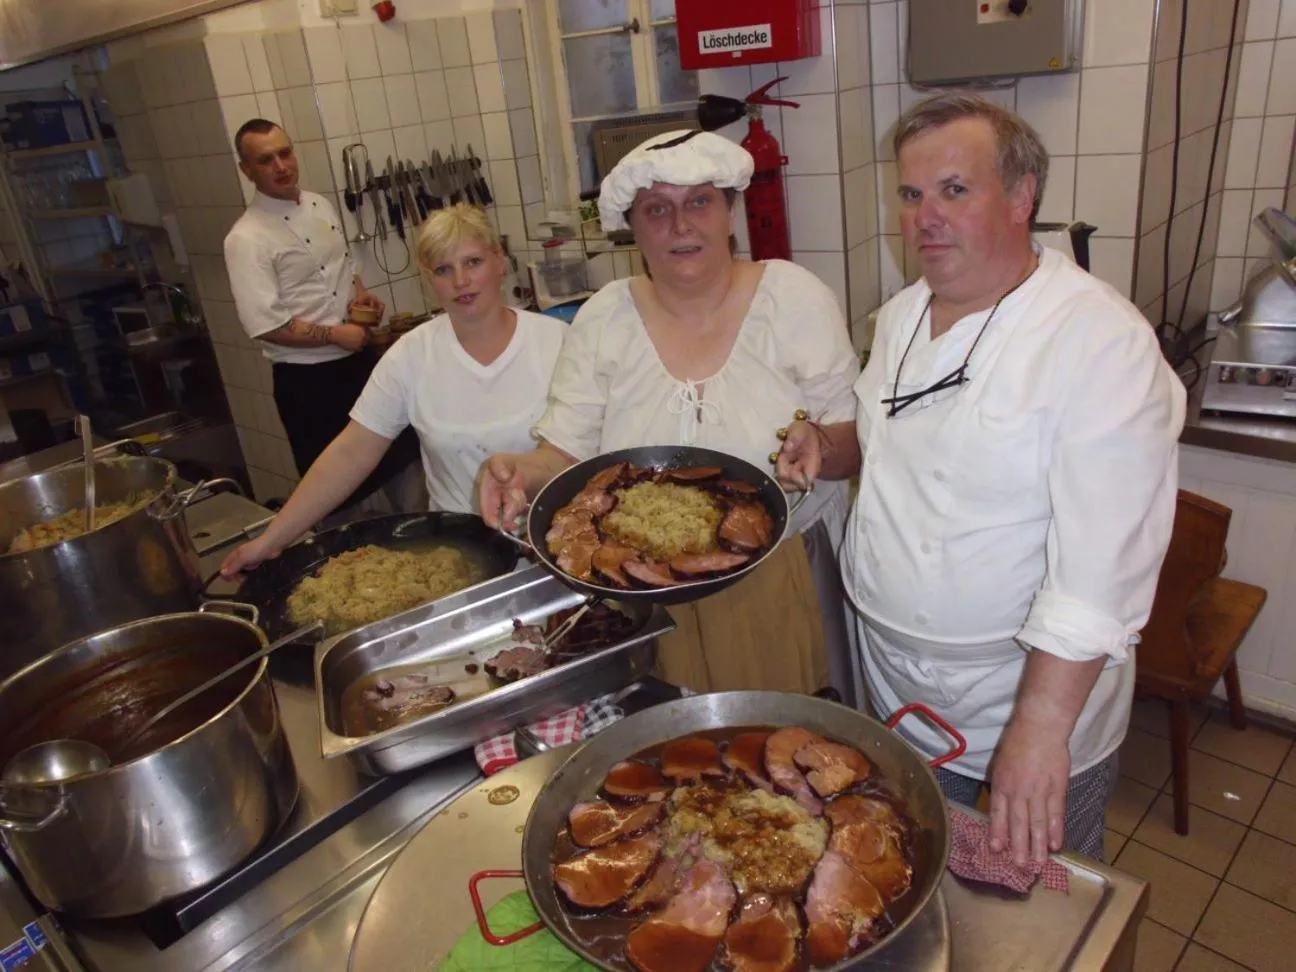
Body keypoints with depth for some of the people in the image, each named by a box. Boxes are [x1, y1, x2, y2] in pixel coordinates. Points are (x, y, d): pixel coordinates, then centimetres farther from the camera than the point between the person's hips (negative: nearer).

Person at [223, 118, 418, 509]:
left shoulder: (322, 206, 7)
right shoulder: (246, 238, -15)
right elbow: (264, 325, -19)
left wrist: (361, 295, 0)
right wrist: (334, 335, -17)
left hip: (360, 360, 7)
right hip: (307, 380, -7)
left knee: (402, 456, 19)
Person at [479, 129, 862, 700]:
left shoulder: (793, 296, -4)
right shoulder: (604, 318, 0)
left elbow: (852, 436, -4)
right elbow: (565, 452, -1)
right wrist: (526, 472, -22)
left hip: (786, 583, -1)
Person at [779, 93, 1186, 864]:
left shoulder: (1102, 341, -22)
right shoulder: (902, 316, 2)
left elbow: (1101, 569, -26)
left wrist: (1040, 728, -27)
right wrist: (832, 450, -4)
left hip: (1033, 695, -6)